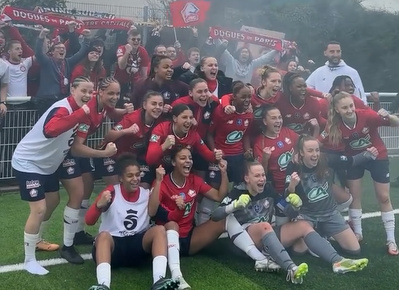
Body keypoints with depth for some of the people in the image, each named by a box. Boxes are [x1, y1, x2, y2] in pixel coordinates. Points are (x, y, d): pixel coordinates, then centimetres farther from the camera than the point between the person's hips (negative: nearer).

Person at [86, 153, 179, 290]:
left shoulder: (147, 194, 7)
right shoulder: (112, 192, 0)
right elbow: (89, 221, -6)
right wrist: (99, 205, -29)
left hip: (138, 245, 2)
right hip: (112, 244, -2)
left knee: (159, 229, -24)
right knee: (103, 235, -34)